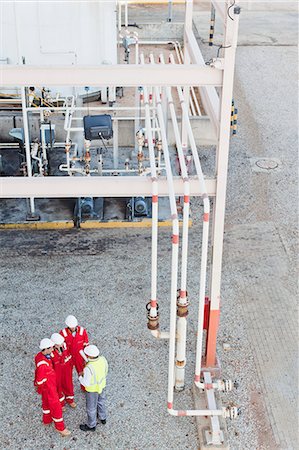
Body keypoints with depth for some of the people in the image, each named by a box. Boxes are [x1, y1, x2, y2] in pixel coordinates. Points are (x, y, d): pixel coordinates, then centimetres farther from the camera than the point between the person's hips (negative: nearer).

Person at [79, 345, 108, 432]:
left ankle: (91, 425, 41)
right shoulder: (103, 359, -22)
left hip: (92, 389, -6)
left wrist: (80, 377, -8)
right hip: (101, 385, 6)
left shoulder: (88, 368, -40)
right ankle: (103, 418, 54)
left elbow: (86, 383, -29)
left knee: (91, 407, 19)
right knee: (101, 401, 31)